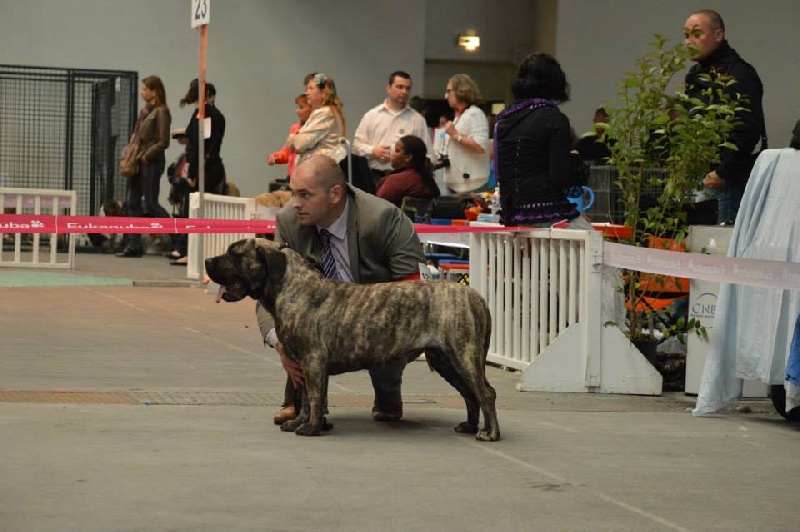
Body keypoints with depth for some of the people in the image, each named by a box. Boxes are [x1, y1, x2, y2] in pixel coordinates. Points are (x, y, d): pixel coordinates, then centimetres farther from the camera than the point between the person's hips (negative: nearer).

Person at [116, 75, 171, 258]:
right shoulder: (144, 111, 14)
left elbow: (163, 142, -16)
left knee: (151, 204, -6)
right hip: (138, 162, 9)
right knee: (133, 202, 6)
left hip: (151, 163, -9)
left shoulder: (161, 112, -11)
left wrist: (147, 156, -13)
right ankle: (134, 245, 8)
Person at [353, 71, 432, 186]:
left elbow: (427, 154, 7)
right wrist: (373, 151, -11)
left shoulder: (417, 119, 8)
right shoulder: (372, 115, 9)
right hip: (376, 178, 0)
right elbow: (357, 144, 9)